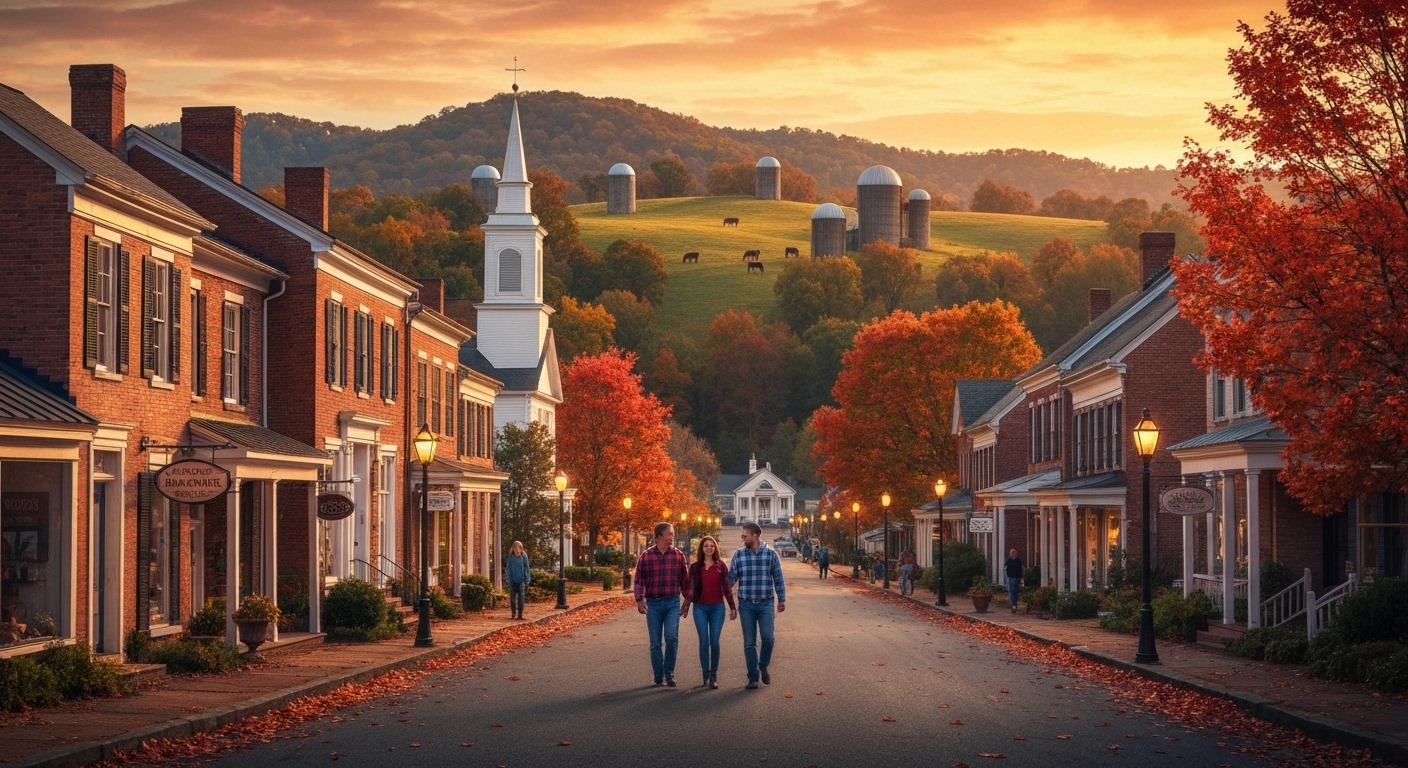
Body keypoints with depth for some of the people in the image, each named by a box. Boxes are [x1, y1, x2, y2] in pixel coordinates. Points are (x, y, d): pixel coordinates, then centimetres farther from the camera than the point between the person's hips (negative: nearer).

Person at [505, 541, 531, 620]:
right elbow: (508, 569, 2)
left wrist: (527, 582, -3)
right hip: (513, 581, 1)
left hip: (521, 581, -1)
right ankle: (513, 614, 10)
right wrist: (509, 580, -4)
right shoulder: (511, 557, -2)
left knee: (521, 598, 0)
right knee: (512, 598, 2)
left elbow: (527, 569, 0)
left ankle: (520, 614, 6)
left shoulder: (524, 557, -3)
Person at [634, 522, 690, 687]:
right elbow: (639, 580, 1)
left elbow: (685, 580, 9)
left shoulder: (678, 555, 3)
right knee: (655, 642, 4)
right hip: (653, 603, 0)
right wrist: (639, 600, -8)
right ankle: (659, 677, 13)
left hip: (672, 603, 0)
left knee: (671, 637, -14)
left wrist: (687, 600, 8)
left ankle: (669, 672, 1)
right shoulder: (645, 557, 0)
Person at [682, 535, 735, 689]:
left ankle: (714, 675, 4)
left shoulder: (721, 566, 5)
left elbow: (727, 588, 5)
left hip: (717, 607, 0)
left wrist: (732, 607, 4)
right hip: (700, 608, 0)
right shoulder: (695, 567, 5)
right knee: (704, 641, -3)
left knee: (714, 641, -5)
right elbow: (691, 588, 4)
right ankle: (706, 674, 4)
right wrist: (686, 606, -2)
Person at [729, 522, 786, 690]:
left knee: (768, 637, -12)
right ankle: (753, 677, 11)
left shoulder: (771, 554, 0)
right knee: (749, 642, 2)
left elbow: (778, 578, 5)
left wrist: (782, 599, 2)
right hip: (746, 605, 1)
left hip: (765, 603, -1)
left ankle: (763, 666, 16)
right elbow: (731, 578, 4)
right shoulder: (738, 555, 3)